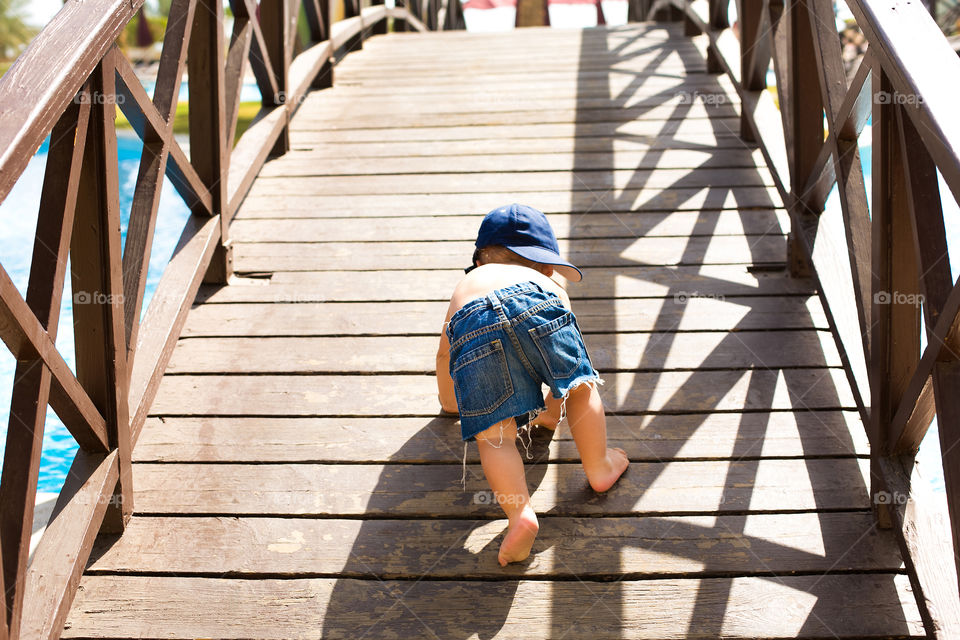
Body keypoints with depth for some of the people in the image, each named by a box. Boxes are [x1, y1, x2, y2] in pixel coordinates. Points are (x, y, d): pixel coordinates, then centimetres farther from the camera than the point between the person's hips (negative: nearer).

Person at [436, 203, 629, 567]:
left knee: (494, 433, 1)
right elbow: (564, 361, 50)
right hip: (535, 307, 0)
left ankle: (520, 514, -14)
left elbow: (445, 352, 62)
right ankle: (599, 467, 31)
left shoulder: (464, 287, 49)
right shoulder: (548, 287, 45)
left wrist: (450, 402, 80)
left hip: (474, 326, 0)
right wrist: (550, 411, 65)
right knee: (580, 386, 24)